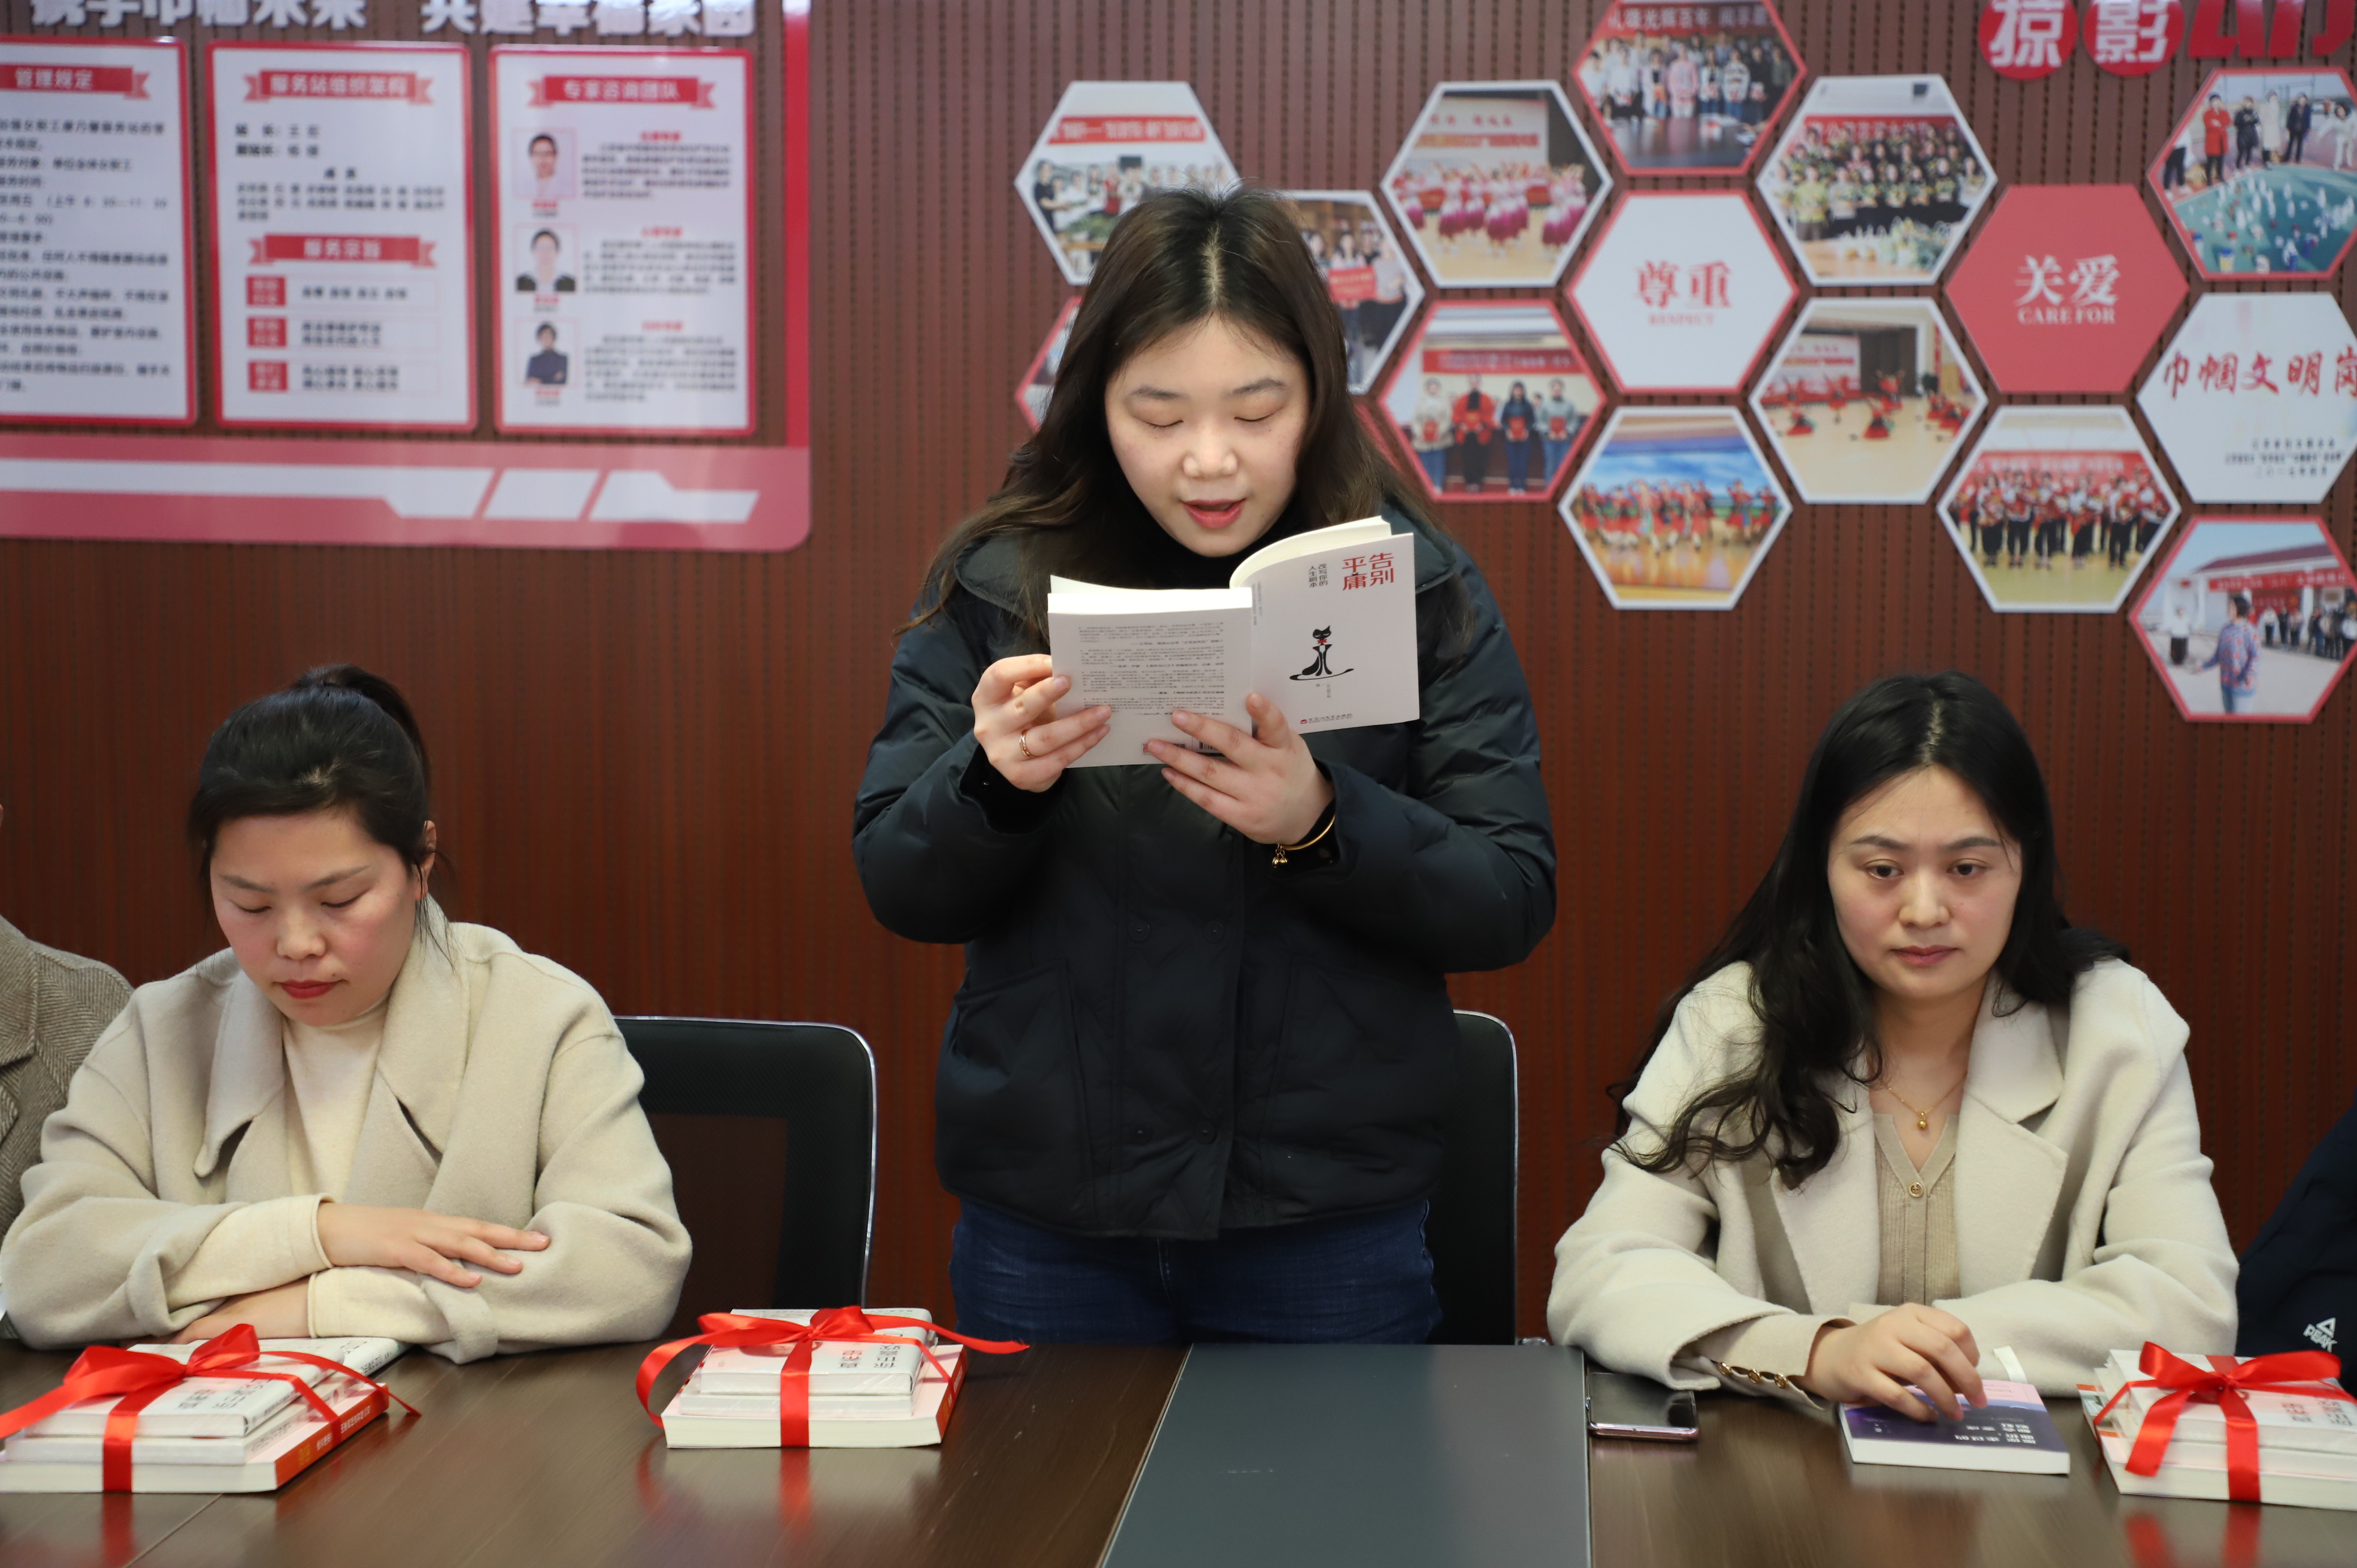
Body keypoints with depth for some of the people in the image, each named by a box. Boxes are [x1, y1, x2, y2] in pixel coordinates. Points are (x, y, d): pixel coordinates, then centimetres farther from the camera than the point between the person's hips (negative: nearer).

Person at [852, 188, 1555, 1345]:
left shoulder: (1416, 587, -3)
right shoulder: (996, 581, -1)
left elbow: (1513, 903, -7)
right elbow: (898, 891, -1)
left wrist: (1321, 824, -25)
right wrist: (992, 779, -22)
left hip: (1331, 1225, -1)